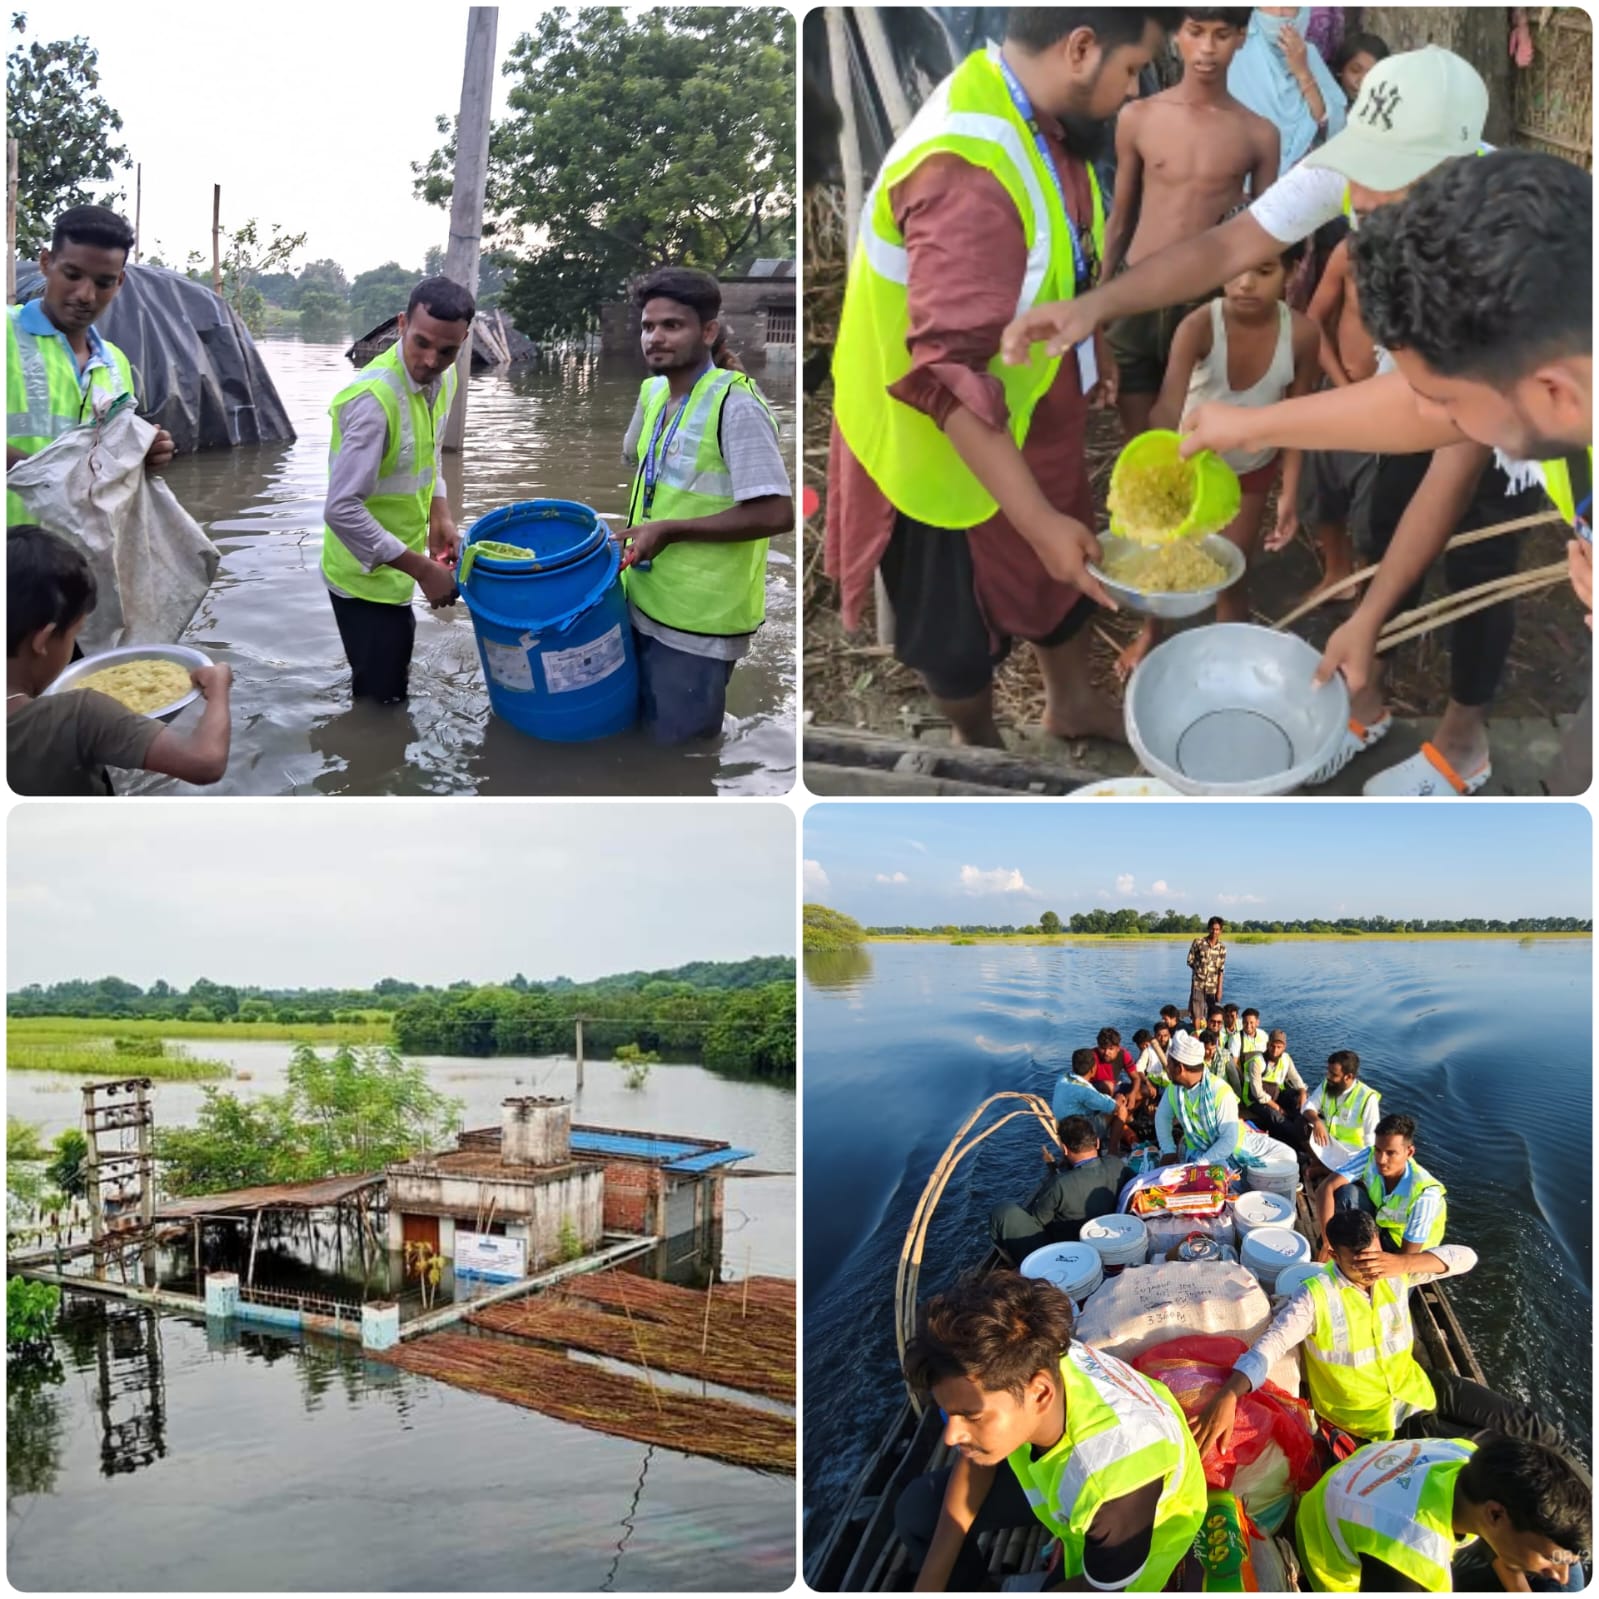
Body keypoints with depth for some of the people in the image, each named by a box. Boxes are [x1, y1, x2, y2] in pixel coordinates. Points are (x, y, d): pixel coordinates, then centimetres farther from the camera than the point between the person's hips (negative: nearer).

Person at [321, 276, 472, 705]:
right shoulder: (374, 398, -29)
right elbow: (342, 510, -31)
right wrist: (422, 569, -26)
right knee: (380, 699, 0)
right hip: (366, 575, -8)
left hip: (395, 566, 8)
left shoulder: (442, 377, -4)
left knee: (390, 690, 23)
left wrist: (441, 517, -1)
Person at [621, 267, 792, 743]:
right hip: (642, 603, 8)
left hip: (698, 622, -8)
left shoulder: (735, 404, -20)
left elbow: (775, 514, -26)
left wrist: (671, 530, -22)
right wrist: (637, 533, 11)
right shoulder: (652, 392, 6)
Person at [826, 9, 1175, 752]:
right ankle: (981, 749, 41)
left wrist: (1093, 351, 25)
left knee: (1068, 573, 27)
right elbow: (950, 377, -37)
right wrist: (1038, 520, -35)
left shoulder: (1034, 120, -4)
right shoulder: (967, 172, -35)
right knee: (963, 625, 15)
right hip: (958, 448, -9)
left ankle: (1072, 702, 52)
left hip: (1034, 423, 9)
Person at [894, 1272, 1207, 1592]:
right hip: (1054, 1479, 5)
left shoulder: (1119, 1476, -45)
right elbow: (974, 1460, -8)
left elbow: (1102, 1587, -24)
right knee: (917, 1508, 1)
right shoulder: (1013, 1368, -31)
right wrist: (929, 1585, -7)